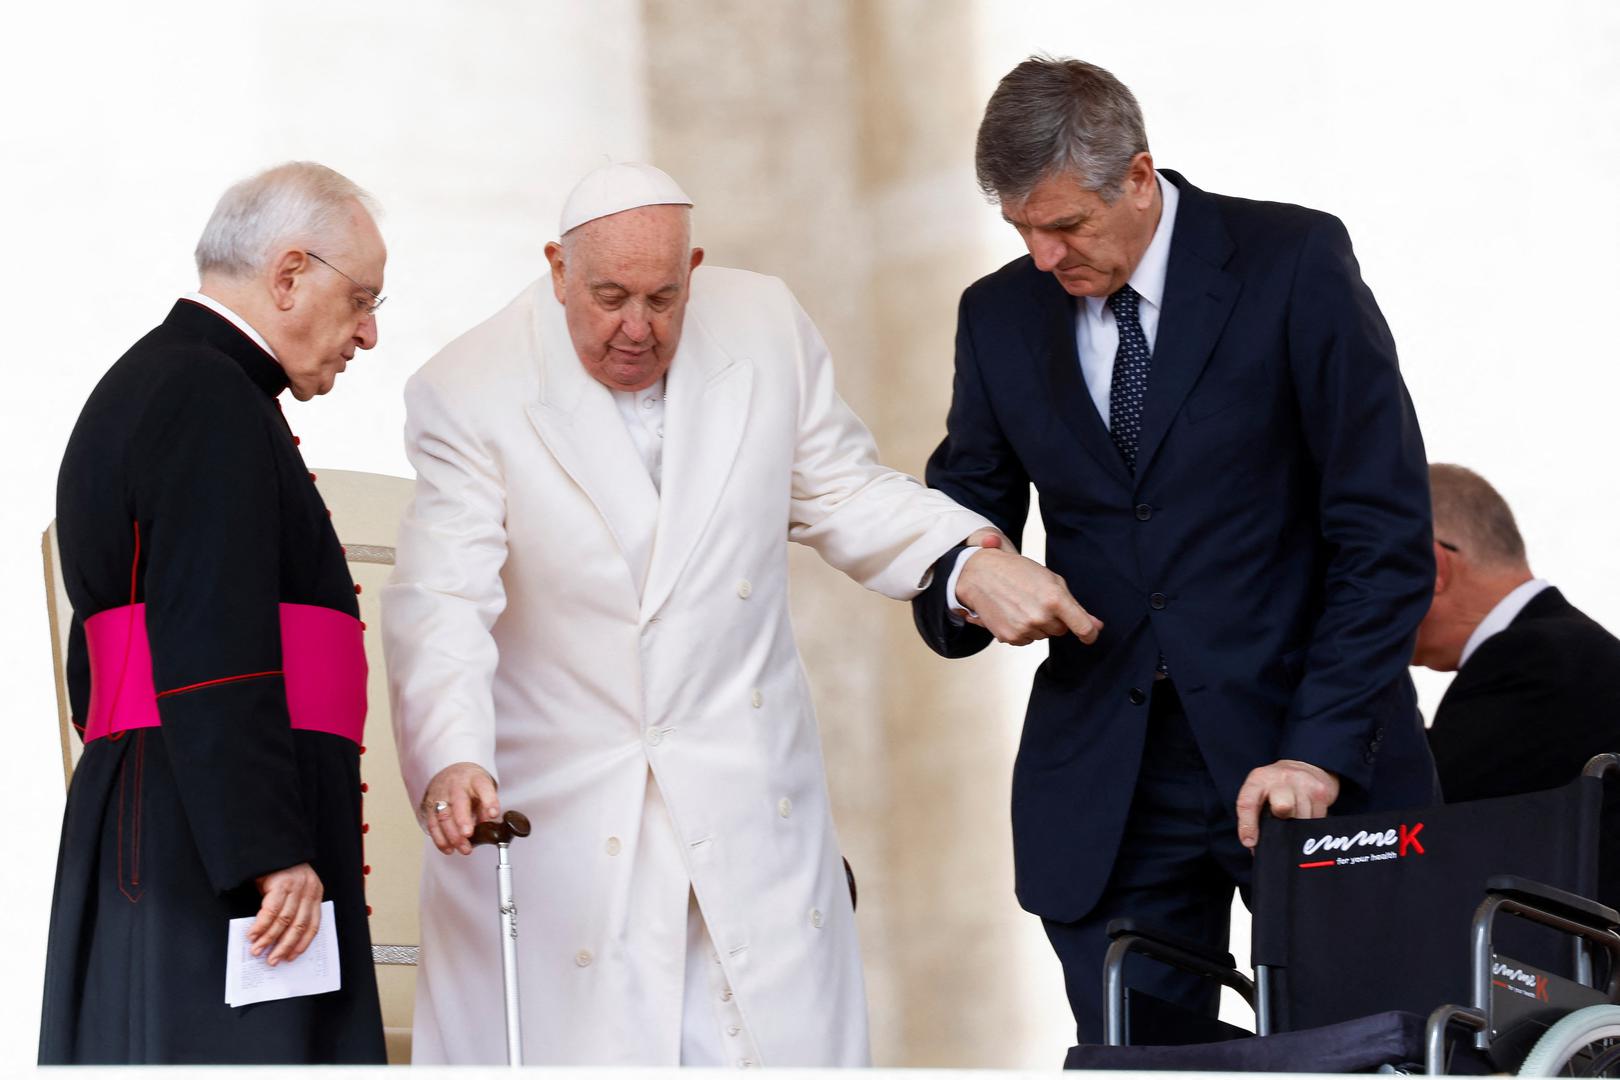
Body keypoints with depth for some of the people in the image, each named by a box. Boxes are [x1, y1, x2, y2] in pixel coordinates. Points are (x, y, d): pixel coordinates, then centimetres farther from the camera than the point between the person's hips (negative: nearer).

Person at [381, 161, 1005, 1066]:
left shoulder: (767, 329, 0)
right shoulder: (471, 394, -11)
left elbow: (841, 495, 11)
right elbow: (442, 606, -17)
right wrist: (451, 760, -33)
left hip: (748, 798, 3)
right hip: (558, 814, -3)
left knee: (783, 1041, 3)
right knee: (576, 1048, -5)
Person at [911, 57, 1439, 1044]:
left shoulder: (1294, 262, -5)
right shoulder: (1001, 315, 8)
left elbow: (1385, 529, -8)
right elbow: (955, 519, 15)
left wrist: (1322, 749, -15)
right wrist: (969, 574, -11)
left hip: (1316, 763, -3)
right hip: (1105, 786, 3)